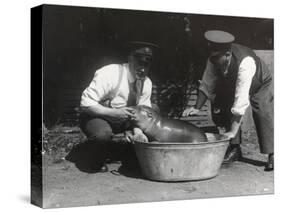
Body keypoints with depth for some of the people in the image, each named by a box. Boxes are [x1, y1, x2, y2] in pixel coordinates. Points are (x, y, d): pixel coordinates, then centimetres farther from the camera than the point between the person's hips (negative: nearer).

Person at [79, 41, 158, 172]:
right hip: (97, 116, -6)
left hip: (124, 118, 6)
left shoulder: (147, 83, -9)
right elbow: (86, 104, -29)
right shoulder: (109, 74, -28)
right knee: (103, 133, -39)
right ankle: (99, 162, -5)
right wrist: (114, 113, -38)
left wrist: (137, 131, -27)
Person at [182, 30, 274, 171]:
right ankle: (234, 148, 4)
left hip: (260, 86, -6)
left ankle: (272, 155, -6)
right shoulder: (213, 60, -27)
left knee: (264, 116, -18)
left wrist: (233, 131, -50)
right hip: (231, 85, 6)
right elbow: (206, 85, -14)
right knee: (226, 108, -9)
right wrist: (197, 108, -26)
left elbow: (241, 98, -48)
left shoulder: (245, 62, -45)